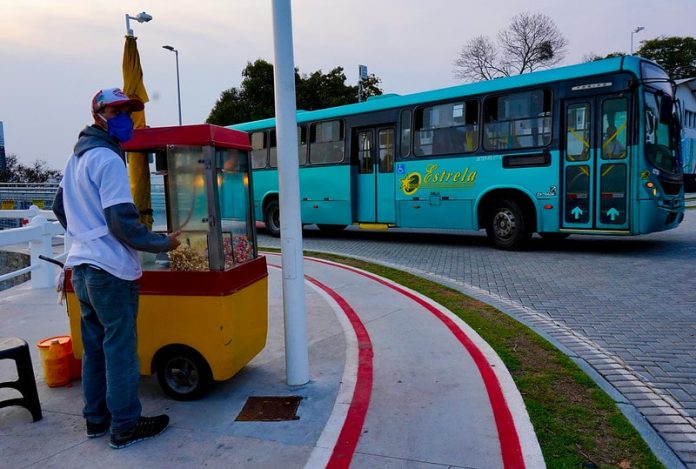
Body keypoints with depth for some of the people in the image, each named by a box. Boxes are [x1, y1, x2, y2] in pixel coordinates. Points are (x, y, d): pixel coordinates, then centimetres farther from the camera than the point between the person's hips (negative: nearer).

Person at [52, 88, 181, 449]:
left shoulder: (77, 158, 16)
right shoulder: (107, 158, -15)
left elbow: (60, 208, 26)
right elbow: (122, 222, -21)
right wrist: (164, 243, -12)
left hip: (82, 266, 10)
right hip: (111, 270, -10)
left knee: (94, 346, 16)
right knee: (120, 350, -1)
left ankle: (96, 418, 27)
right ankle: (125, 426, 9)